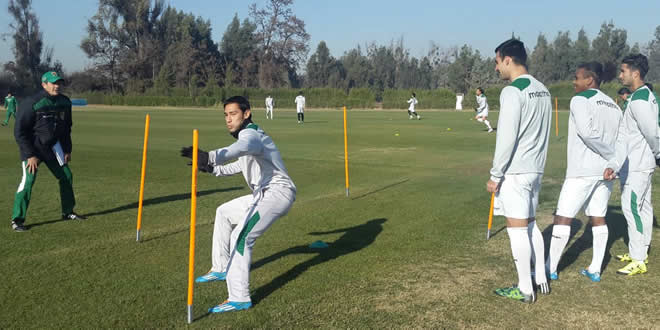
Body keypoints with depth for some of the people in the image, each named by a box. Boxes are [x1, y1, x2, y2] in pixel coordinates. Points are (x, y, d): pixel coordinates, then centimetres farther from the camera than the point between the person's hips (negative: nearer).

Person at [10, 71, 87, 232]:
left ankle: (67, 212, 27)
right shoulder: (31, 103, -21)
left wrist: (67, 150, 9)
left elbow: (67, 127, 12)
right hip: (32, 147, -6)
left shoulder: (65, 102, -2)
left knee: (66, 176, 9)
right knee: (28, 180, -14)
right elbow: (19, 131, -18)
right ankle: (17, 220, -3)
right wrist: (30, 155, -21)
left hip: (53, 146, 6)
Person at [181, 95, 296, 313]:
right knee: (224, 212, 25)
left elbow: (241, 148, -44)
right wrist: (214, 169, 23)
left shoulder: (250, 135, -18)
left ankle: (239, 299, -19)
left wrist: (210, 157, -61)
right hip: (264, 194, 11)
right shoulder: (247, 136, 14)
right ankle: (221, 269, 35)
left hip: (278, 192, -11)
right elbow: (242, 164, 30)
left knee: (241, 236, -24)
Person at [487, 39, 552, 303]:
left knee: (517, 229, -1)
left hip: (515, 171, -9)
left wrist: (495, 174, -13)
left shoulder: (512, 92, -15)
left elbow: (506, 137, -19)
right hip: (535, 168, 9)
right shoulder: (541, 90, 11)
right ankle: (541, 280, 25)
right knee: (530, 225, 18)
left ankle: (525, 289, 8)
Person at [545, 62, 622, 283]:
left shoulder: (580, 100, -9)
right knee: (598, 219, 12)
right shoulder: (614, 106, 14)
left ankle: (550, 269, 5)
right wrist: (613, 163, 10)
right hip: (605, 171, 8)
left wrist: (610, 154, -13)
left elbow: (587, 132, -23)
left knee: (563, 218, 0)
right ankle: (595, 269, 15)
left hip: (582, 171, -7)